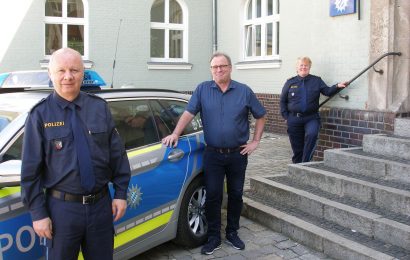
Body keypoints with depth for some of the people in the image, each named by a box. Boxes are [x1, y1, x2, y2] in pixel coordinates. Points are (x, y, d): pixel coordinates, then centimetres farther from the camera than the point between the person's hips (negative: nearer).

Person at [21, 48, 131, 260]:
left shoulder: (100, 107, 2)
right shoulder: (40, 114, -6)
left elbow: (117, 153, 5)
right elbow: (30, 169, -6)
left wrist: (121, 193, 2)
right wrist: (37, 213, -7)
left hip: (101, 204, 3)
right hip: (62, 207, -2)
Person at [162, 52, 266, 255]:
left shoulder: (244, 91, 1)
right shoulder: (202, 90, 1)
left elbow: (260, 116, 8)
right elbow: (188, 113, -6)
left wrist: (255, 141, 2)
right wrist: (175, 134, -19)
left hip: (238, 154, 1)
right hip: (213, 154, -1)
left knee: (236, 195, 11)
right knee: (212, 196, 2)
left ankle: (232, 233, 28)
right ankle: (213, 238, 15)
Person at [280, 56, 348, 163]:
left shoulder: (317, 81, 11)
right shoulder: (290, 82, 9)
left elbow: (327, 91, 3)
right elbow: (283, 100, 11)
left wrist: (337, 86, -16)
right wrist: (286, 116, 4)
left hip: (311, 118, -1)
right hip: (294, 119, 1)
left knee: (312, 134, -30)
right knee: (297, 147, 4)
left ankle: (305, 162, -21)